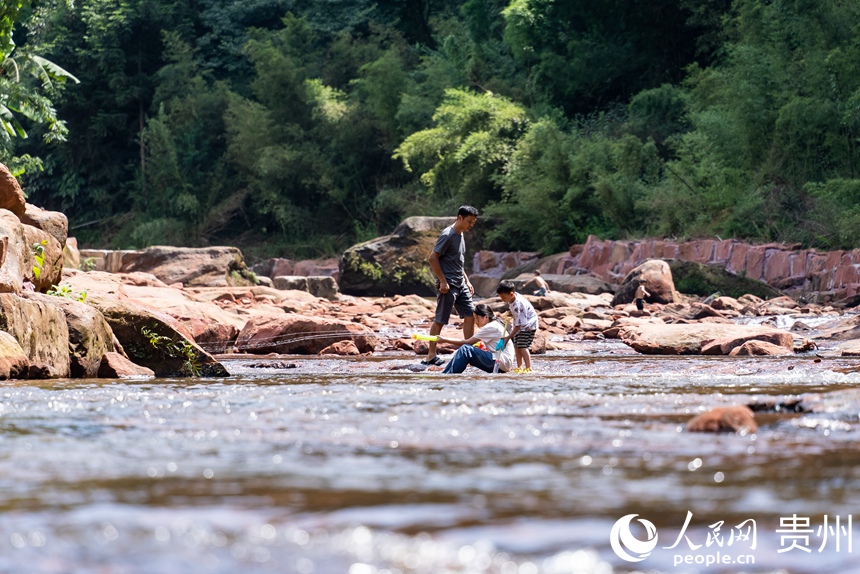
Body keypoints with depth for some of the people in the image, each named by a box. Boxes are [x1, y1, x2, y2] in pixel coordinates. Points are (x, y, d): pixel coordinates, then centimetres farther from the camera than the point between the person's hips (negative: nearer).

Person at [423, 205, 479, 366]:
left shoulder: (460, 235, 15)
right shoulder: (447, 235, -14)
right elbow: (433, 258, -18)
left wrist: (467, 281, 20)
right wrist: (443, 281, -20)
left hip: (461, 284, 9)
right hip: (448, 286, -9)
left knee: (470, 315, 4)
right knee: (440, 320, -5)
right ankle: (431, 356, 0)